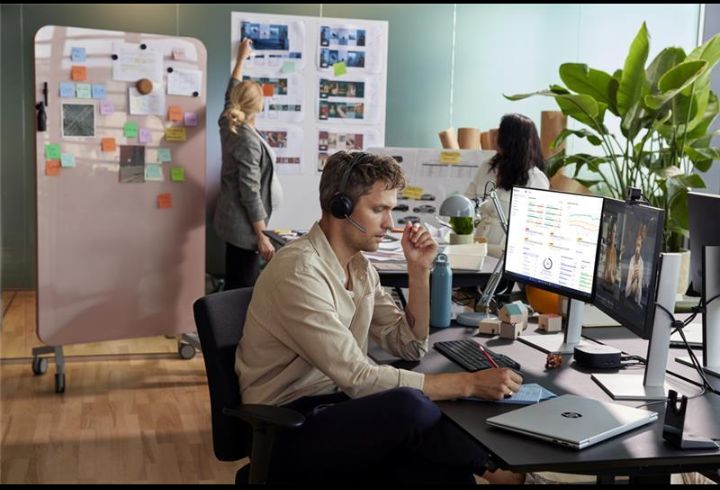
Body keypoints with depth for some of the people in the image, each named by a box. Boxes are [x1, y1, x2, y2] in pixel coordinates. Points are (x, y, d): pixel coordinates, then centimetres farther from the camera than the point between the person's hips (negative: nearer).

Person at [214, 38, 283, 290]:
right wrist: (261, 236, -19)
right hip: (244, 225, -10)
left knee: (235, 288, 13)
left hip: (232, 220, 10)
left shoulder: (229, 124, 4)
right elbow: (250, 192, -21)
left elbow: (231, 93, 25)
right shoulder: (248, 140, -20)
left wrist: (241, 58, 37)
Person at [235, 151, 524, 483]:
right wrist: (469, 384, -26)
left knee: (449, 471, -21)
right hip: (289, 428, -7)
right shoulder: (298, 272, -21)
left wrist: (419, 270, -1)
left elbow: (410, 347, 11)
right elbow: (358, 378, -26)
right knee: (408, 405, -31)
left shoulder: (359, 266, 8)